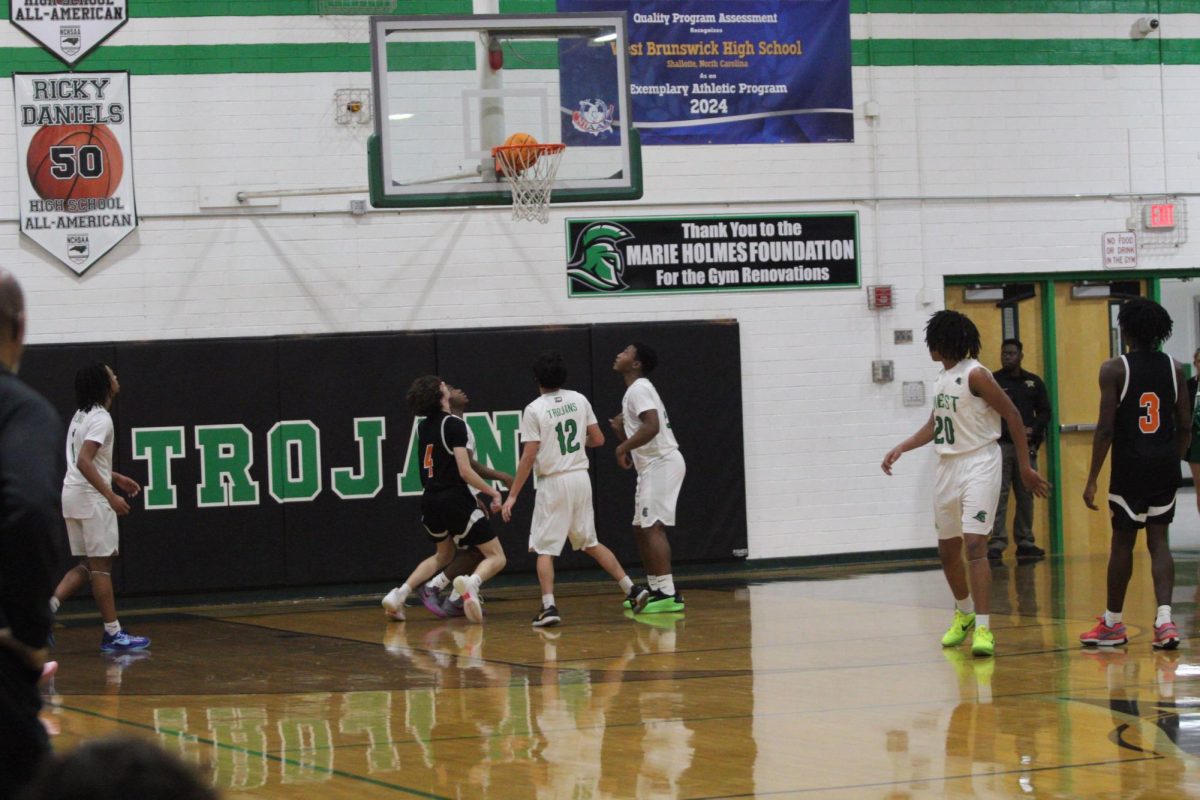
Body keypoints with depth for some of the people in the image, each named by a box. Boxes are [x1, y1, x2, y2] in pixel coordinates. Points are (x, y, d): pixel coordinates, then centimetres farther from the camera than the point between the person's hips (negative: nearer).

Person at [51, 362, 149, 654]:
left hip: (73, 495, 9)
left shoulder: (83, 415, 15)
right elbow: (84, 462, -24)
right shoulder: (101, 419, -15)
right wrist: (110, 495, -25)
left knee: (87, 565, 13)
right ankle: (113, 634, 2)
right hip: (91, 499, -9)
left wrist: (116, 477, 26)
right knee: (101, 565, -3)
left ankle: (48, 605, -2)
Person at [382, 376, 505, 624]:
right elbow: (465, 471, -17)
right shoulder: (454, 425, -11)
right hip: (455, 499, -7)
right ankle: (471, 583, -36)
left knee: (443, 556, 30)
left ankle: (399, 594, 13)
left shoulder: (424, 427, 10)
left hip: (431, 501, 7)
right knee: (496, 557, -3)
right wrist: (493, 492, -7)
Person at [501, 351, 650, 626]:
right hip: (581, 477, 5)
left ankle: (549, 607, -12)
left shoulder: (534, 410, -11)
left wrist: (513, 495, -8)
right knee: (590, 543, 18)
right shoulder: (579, 400, 3)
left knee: (544, 549, 3)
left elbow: (528, 458, -13)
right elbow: (598, 440, 8)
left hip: (553, 482, -5)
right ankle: (632, 589, 13)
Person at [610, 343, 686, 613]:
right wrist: (620, 431, 7)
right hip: (653, 466, 11)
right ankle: (656, 591, 18)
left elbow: (652, 426, -27)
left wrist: (623, 447, -19)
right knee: (641, 528, 14)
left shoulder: (638, 389, -12)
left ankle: (668, 595, -18)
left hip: (661, 463, -11)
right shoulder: (636, 391, 20)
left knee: (653, 527, -14)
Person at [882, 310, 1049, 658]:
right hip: (948, 466, 9)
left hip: (979, 465, -9)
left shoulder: (975, 374, -14)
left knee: (974, 544, -18)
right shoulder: (942, 377, 11)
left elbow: (1012, 415, -12)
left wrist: (1025, 467, -12)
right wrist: (902, 448, 11)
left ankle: (983, 628, -20)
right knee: (947, 549, 15)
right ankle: (964, 613, 36)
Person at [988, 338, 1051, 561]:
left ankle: (1025, 542, 15)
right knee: (999, 496, -9)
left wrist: (1033, 430, -7)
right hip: (1000, 445, -4)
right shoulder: (992, 381, 1)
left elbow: (1045, 412, 11)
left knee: (1026, 496, 8)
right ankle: (996, 544, -11)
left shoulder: (1033, 382, 12)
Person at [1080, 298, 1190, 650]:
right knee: (1159, 541, 7)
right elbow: (1186, 427, 5)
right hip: (1165, 464, 3)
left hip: (1130, 466, -3)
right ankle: (1164, 619, -9)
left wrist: (1093, 479, -6)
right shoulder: (1174, 368, 4)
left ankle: (1113, 624, 19)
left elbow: (1106, 428, -11)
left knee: (1122, 542, 8)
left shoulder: (1114, 369, -9)